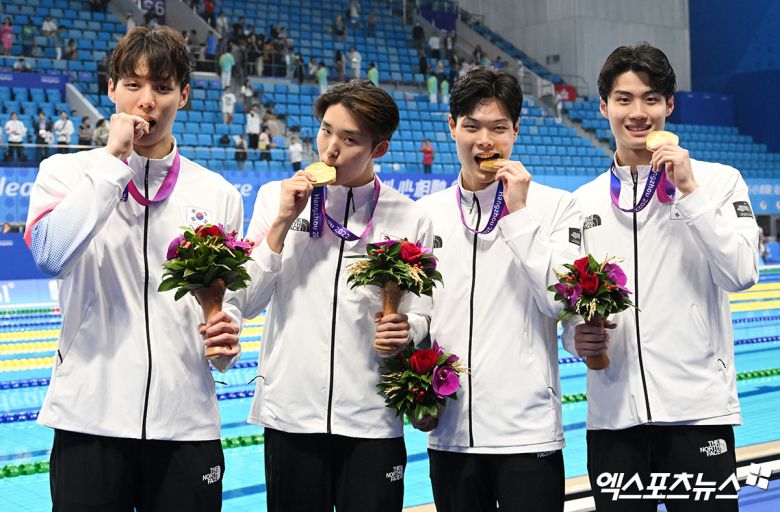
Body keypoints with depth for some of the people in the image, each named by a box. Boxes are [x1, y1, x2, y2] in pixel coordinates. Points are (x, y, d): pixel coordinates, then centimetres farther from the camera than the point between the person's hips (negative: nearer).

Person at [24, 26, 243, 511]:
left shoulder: (219, 194, 8)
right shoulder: (67, 171, 2)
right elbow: (50, 255, -18)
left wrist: (225, 345, -6)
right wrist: (114, 160, -14)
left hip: (187, 422, 2)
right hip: (90, 419, -2)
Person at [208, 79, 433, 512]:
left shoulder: (409, 220, 2)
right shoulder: (277, 197, 3)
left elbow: (419, 319, 9)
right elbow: (244, 304, -1)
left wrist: (403, 333, -14)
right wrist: (283, 221, -9)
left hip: (372, 422, 0)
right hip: (290, 414, 1)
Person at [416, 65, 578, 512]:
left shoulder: (556, 206, -1)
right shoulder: (426, 214, 9)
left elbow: (562, 300, -12)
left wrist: (518, 213, -12)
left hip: (528, 429, -3)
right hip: (450, 430, 4)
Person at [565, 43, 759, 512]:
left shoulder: (718, 181, 1)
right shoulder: (582, 203, 11)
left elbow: (742, 275, -11)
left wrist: (689, 191, -13)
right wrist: (576, 336, -4)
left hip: (697, 408, -3)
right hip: (613, 413, 3)